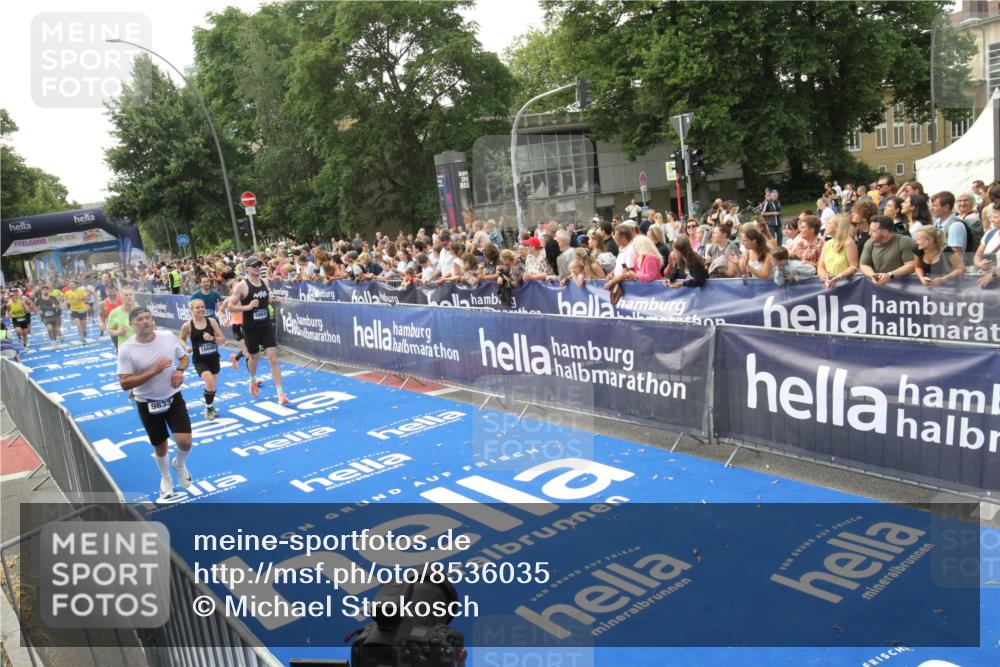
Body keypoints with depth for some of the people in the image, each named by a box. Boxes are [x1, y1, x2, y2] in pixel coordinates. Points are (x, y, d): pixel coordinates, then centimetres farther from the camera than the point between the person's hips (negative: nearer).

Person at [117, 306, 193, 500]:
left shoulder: (169, 337, -9)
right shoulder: (126, 350, -17)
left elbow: (184, 357, 9)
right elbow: (124, 384, -20)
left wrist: (180, 371, -13)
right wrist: (153, 371, -28)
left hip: (173, 397, 1)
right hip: (147, 403, -1)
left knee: (185, 442, -12)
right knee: (160, 447, 14)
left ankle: (180, 465, 25)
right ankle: (166, 479, 45)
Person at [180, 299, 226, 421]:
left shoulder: (212, 321, -6)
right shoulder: (187, 325, -9)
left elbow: (223, 340, -4)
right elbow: (182, 339, 10)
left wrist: (212, 338, -23)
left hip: (213, 358, 3)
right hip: (199, 360, -3)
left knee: (213, 385, 14)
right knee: (210, 382, -23)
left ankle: (210, 406, 44)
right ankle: (208, 408, 4)